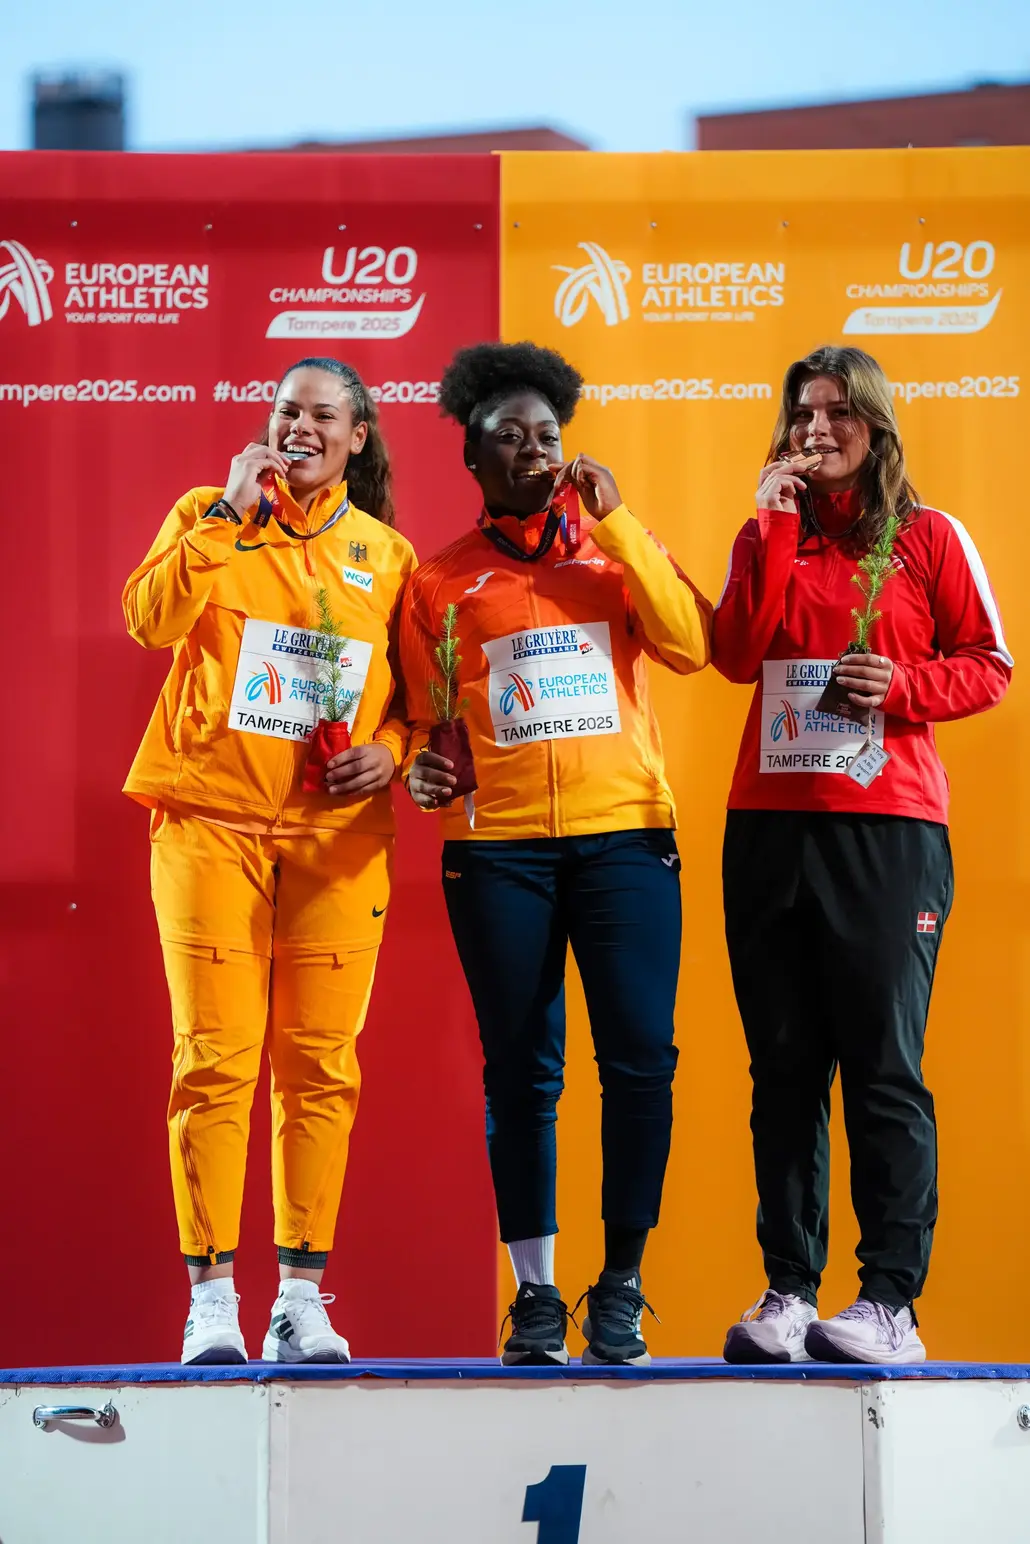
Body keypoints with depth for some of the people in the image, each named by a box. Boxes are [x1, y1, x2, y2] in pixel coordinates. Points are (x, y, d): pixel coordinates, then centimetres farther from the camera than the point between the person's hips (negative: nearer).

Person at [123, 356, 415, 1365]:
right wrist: (230, 515, -11)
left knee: (319, 1063, 0)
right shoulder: (209, 518, 9)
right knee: (215, 1059, -6)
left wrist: (391, 748, -4)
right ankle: (210, 1297, -2)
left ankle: (302, 1297, 6)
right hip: (211, 819, -1)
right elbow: (150, 619, -8)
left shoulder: (386, 555, 13)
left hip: (337, 832, 2)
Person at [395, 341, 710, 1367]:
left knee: (641, 1056, -8)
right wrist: (426, 769, -7)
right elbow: (425, 717, 16)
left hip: (624, 831, 0)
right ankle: (535, 1293, 7)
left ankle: (621, 1286, 4)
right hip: (497, 843, 0)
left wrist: (613, 521, -4)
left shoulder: (615, 546, 13)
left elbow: (689, 645, -3)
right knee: (520, 1070, 0)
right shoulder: (440, 581, 12)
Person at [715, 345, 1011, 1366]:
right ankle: (788, 1292, 8)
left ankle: (892, 1301, -6)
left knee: (883, 1068, -7)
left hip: (889, 829, -3)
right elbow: (736, 656, -2)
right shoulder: (768, 538, 14)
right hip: (769, 824, 4)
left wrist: (902, 686, -11)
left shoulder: (929, 539, 7)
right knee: (783, 1068, 4)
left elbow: (989, 665, 5)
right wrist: (774, 530, -4)